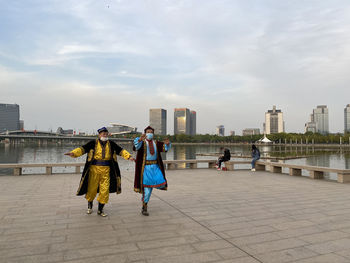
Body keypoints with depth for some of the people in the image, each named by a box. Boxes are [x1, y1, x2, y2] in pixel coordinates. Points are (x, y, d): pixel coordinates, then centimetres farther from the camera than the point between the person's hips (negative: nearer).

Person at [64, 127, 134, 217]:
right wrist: (73, 153, -26)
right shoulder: (93, 143, -2)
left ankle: (100, 210, 20)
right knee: (92, 188, 9)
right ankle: (90, 206, 36)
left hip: (106, 170, 2)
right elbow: (83, 149, -10)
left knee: (105, 190, 3)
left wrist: (129, 156, -9)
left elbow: (121, 150, 4)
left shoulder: (111, 144, 5)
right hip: (94, 169, -2)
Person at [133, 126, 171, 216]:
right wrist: (140, 139, -46)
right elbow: (136, 144, -24)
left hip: (155, 167, 4)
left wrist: (167, 143, -25)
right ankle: (144, 208, 11)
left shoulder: (156, 143, 13)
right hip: (145, 167, -4)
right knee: (147, 186, -4)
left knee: (161, 184, -9)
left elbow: (165, 147, -1)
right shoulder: (142, 142, 0)